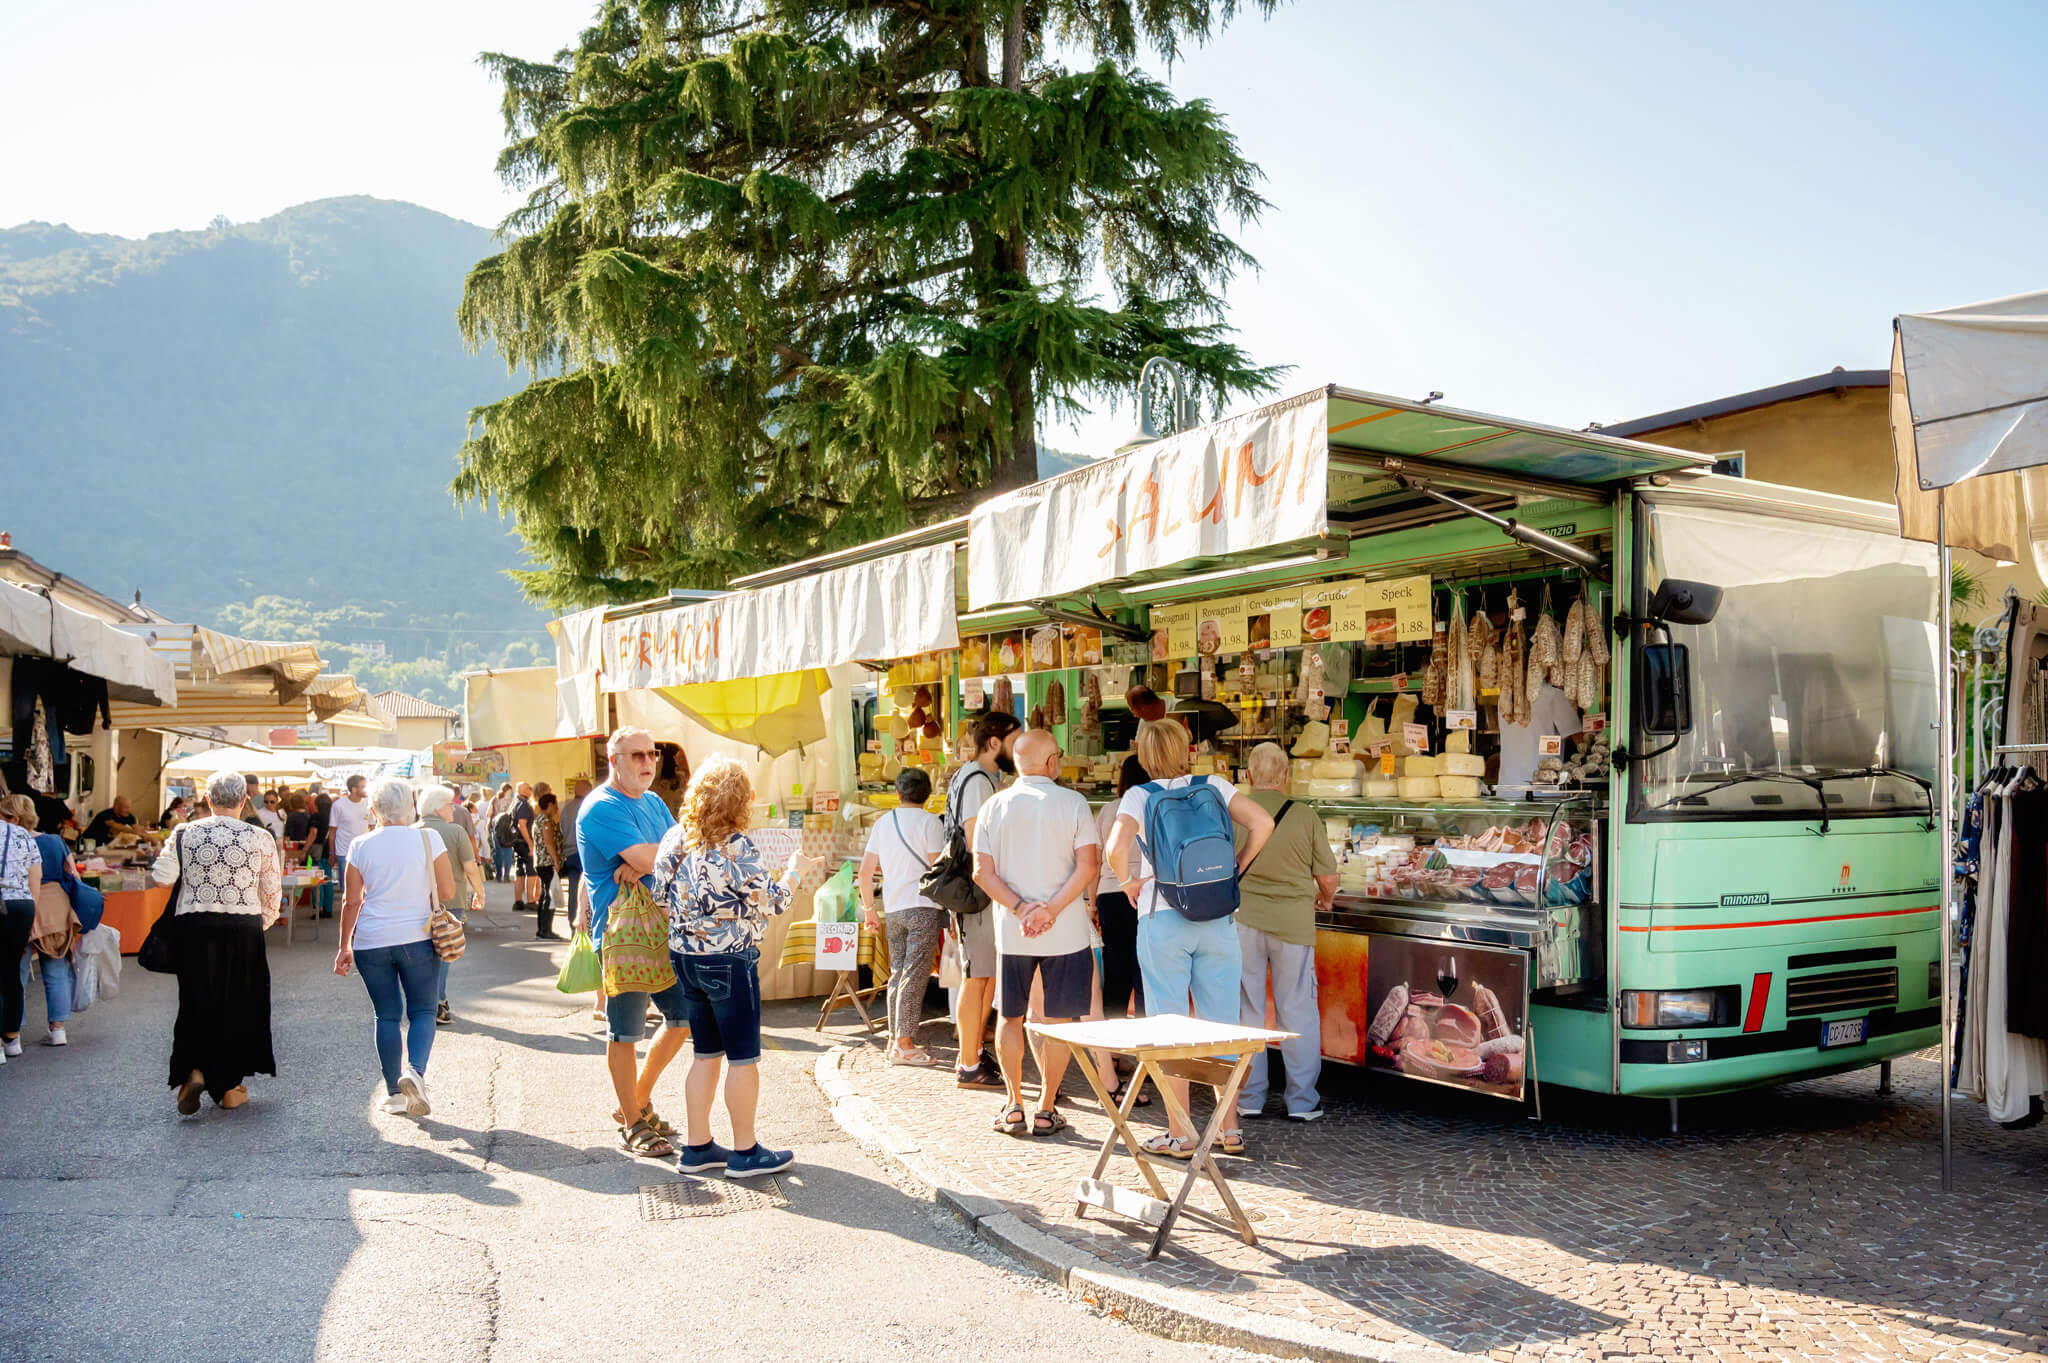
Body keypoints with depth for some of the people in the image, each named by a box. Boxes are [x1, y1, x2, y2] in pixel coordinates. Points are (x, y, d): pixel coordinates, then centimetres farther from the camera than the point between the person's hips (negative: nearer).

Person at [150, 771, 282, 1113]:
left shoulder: (185, 834, -1)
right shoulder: (261, 839, -2)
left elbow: (162, 876, -4)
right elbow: (273, 893, 2)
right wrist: (261, 923, 19)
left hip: (195, 928, 1)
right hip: (243, 931, -1)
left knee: (196, 1001, 13)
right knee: (237, 1004, 11)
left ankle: (194, 1070, -7)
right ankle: (230, 1088, 17)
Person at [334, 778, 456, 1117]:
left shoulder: (361, 845, -2)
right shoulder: (429, 839, -5)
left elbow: (351, 901, 1)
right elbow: (447, 892, -5)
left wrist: (345, 945, 10)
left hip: (371, 941, 1)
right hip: (417, 937, -1)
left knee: (387, 1016, 11)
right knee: (422, 1011, 8)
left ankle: (394, 1092, 14)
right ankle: (415, 1070, -17)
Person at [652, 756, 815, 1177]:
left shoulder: (676, 837, 1)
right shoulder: (735, 845, -19)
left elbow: (660, 895, 6)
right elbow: (770, 902, -14)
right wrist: (794, 873, 3)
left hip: (684, 956, 7)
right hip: (729, 960, -7)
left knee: (706, 1053, 16)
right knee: (743, 1057, 5)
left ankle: (697, 1147, 21)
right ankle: (745, 1152, 13)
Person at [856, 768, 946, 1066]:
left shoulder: (882, 823, 11)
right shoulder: (930, 823, -5)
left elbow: (864, 873, 10)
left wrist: (869, 910, 19)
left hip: (893, 910, 6)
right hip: (923, 907, -6)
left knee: (897, 974, 12)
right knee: (915, 975, -5)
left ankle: (895, 1040, 16)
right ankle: (904, 1045, -6)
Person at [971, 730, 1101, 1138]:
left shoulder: (994, 806, 3)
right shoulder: (1072, 803, -4)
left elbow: (983, 871, -4)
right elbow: (1088, 866, -13)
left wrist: (1021, 908, -10)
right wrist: (1051, 910, -15)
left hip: (1011, 932, 2)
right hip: (1066, 932, -2)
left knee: (1010, 1016, 15)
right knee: (1059, 1020, 8)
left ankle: (1014, 1105, 16)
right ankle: (1046, 1110, 10)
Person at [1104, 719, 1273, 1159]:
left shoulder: (1139, 796, -3)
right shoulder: (1214, 787, 5)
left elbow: (1116, 848, -19)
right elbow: (1262, 823, -5)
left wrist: (1129, 883, -2)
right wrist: (1235, 870, 4)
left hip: (1162, 920, -2)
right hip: (1217, 919, 3)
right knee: (1221, 1024, 10)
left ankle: (1180, 1135, 9)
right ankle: (1230, 1130, 17)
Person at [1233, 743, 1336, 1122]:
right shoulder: (1305, 816, -7)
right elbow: (1328, 879, -2)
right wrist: (1325, 899, 20)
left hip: (1242, 920, 1)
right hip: (1293, 920, -1)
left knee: (1245, 1009, 10)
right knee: (1298, 1012, 9)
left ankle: (1248, 1098, 17)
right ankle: (1303, 1101, 14)